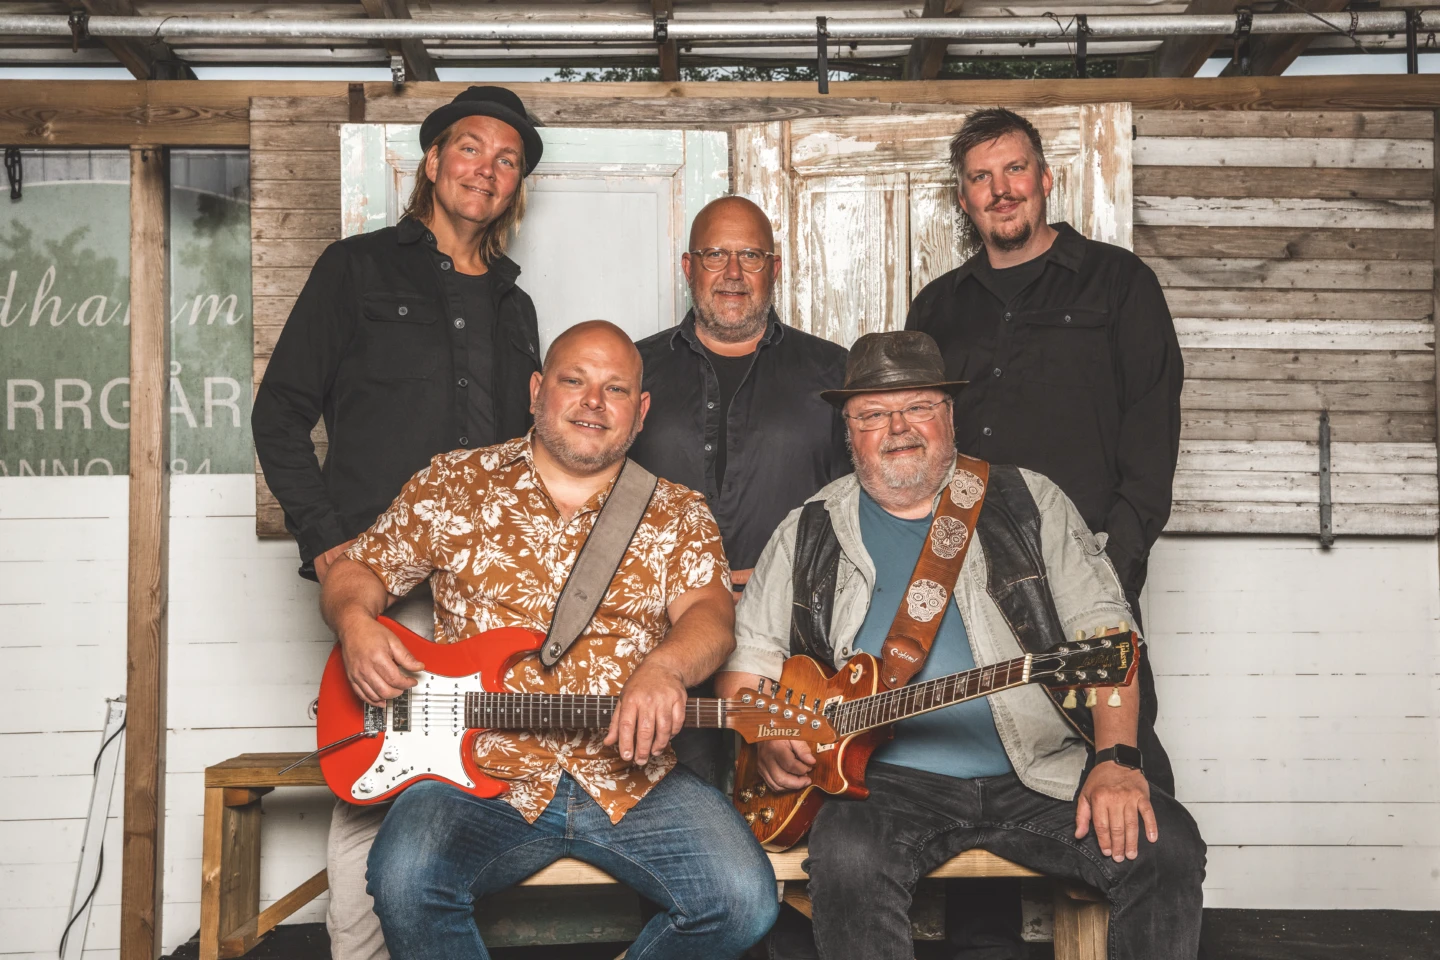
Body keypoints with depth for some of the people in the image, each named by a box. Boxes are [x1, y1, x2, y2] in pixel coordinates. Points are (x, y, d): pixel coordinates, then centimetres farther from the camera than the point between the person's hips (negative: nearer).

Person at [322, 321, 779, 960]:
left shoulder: (678, 515, 10)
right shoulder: (453, 486, 10)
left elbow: (709, 612, -6)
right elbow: (357, 571, 15)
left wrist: (663, 668, -29)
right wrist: (356, 622, -9)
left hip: (630, 777, 1)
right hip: (479, 771, -1)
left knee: (742, 900, -19)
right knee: (406, 883, -30)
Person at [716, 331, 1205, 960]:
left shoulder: (1028, 501, 9)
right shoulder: (812, 532, 11)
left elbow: (1102, 628, 2)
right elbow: (746, 656, 15)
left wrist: (1116, 760, -11)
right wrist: (768, 738, -5)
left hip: (1041, 770, 1)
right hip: (887, 780, -1)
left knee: (1166, 848, -20)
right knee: (848, 860, -32)